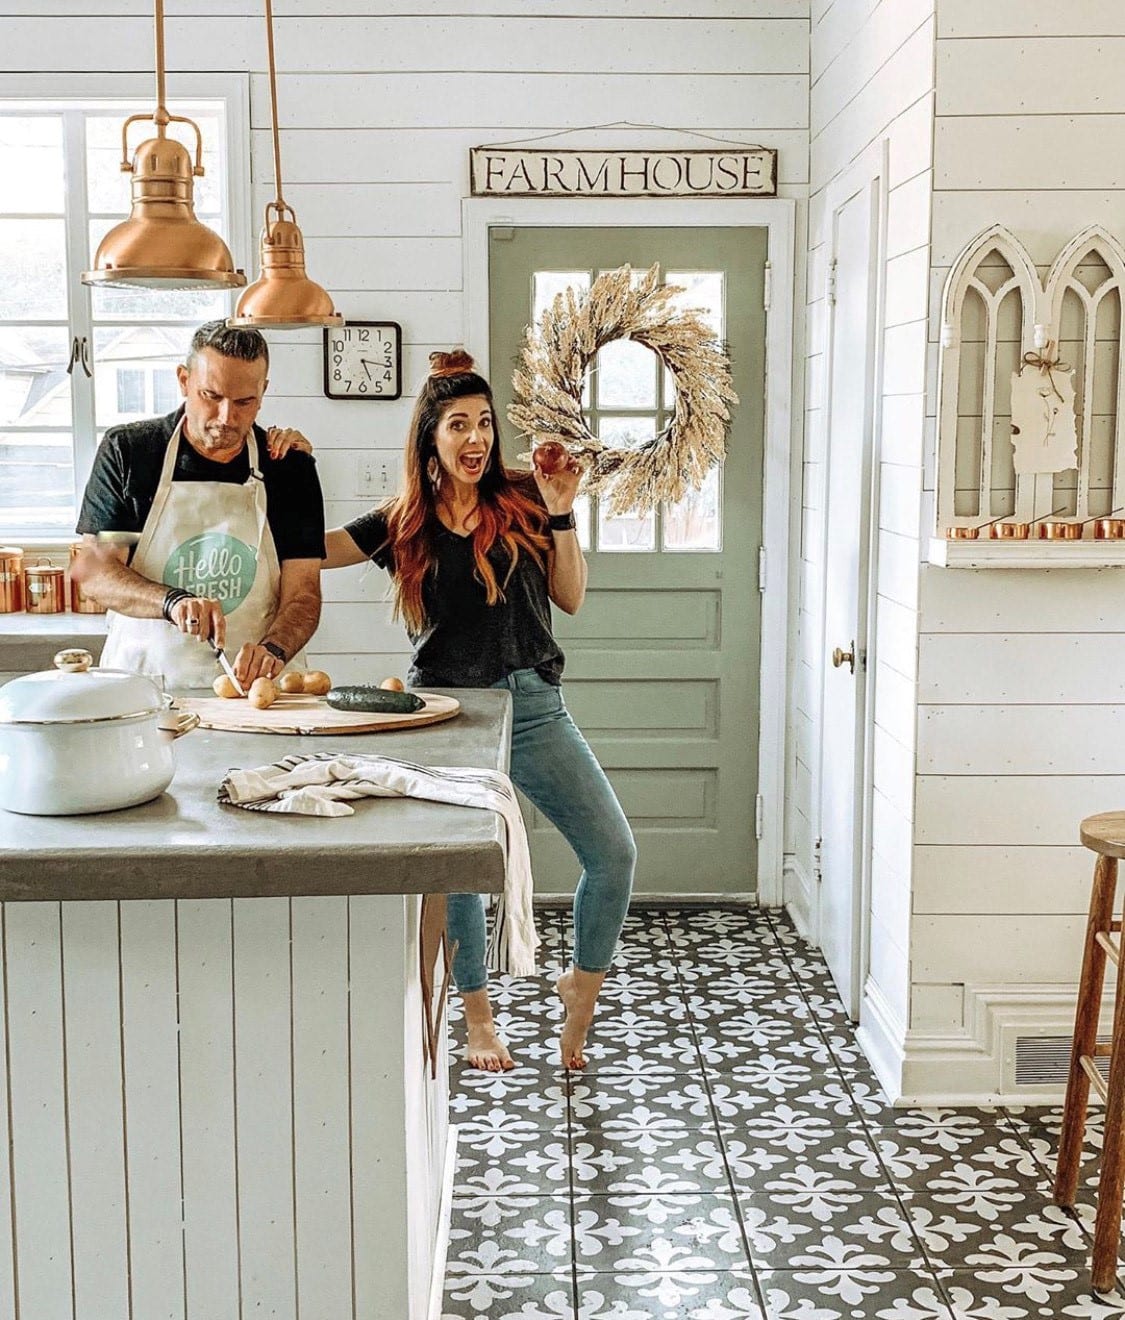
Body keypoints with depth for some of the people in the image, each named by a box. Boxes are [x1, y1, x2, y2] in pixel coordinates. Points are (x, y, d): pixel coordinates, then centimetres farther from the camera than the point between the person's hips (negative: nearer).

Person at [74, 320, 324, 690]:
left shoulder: (291, 468, 6)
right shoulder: (127, 450, 4)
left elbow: (303, 593, 2)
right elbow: (93, 569, -1)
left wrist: (272, 650, -19)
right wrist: (173, 601, -19)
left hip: (254, 687, 0)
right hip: (143, 681, 0)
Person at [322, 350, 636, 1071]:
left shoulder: (524, 499, 4)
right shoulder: (402, 524, 3)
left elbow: (571, 598, 4)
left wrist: (561, 512, -5)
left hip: (533, 706, 1)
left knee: (615, 852, -6)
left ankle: (583, 984, 20)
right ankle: (479, 1017, 28)